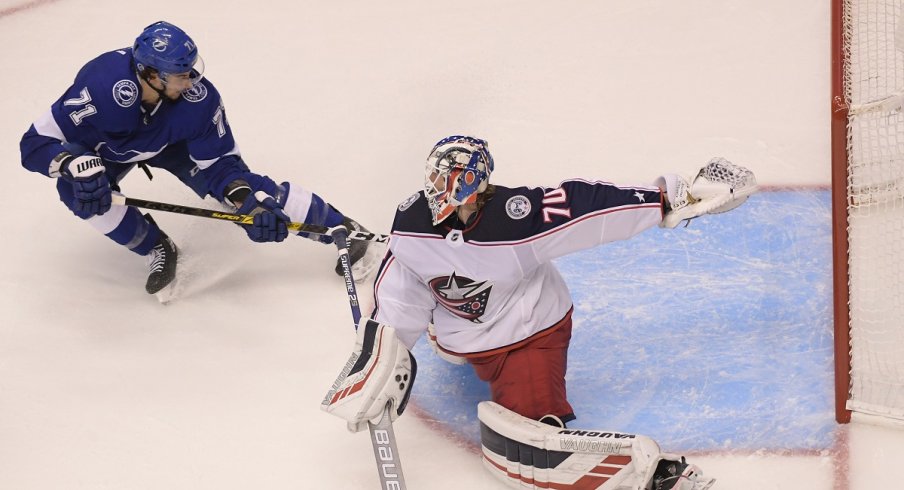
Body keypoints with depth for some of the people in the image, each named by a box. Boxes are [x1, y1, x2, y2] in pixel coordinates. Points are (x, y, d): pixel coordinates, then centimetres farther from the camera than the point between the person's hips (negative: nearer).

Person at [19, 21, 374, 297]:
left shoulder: (199, 97, -34)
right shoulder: (102, 86, -43)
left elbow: (220, 162, -22)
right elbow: (35, 143, -38)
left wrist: (248, 201, -40)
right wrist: (78, 165, -56)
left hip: (174, 141, 0)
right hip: (108, 148, 0)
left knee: (247, 186, -17)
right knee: (76, 187, -30)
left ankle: (342, 229, -4)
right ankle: (156, 249, -8)